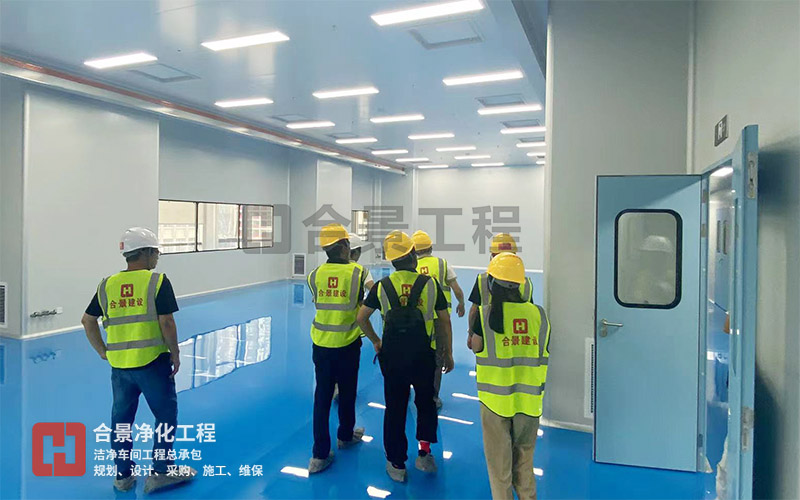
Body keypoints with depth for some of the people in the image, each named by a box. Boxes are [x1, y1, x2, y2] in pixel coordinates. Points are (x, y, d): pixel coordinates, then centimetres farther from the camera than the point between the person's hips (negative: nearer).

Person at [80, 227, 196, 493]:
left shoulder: (107, 284, 6)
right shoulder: (157, 281, -10)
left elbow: (88, 321, 12)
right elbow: (167, 323, -13)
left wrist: (103, 351, 19)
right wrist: (175, 354, -2)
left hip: (119, 364, 5)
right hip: (152, 361, -5)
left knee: (121, 419, 17)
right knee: (165, 414, 10)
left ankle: (123, 476, 28)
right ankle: (161, 471, 15)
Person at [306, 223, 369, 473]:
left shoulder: (315, 274, -4)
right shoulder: (357, 272, -11)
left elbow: (319, 302, 8)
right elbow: (361, 307, -5)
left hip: (321, 343, 2)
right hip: (347, 343, -2)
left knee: (322, 395, 8)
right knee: (347, 393, 17)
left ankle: (320, 454, 10)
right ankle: (345, 435, 39)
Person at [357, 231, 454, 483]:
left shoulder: (382, 286, -2)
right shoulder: (430, 284, -5)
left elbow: (361, 317, 3)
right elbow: (444, 322, -1)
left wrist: (375, 341, 17)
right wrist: (448, 354, 9)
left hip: (392, 354, 1)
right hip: (423, 354, -1)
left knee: (395, 408, 12)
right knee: (426, 403, 21)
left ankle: (397, 464, 22)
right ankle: (424, 450, 13)